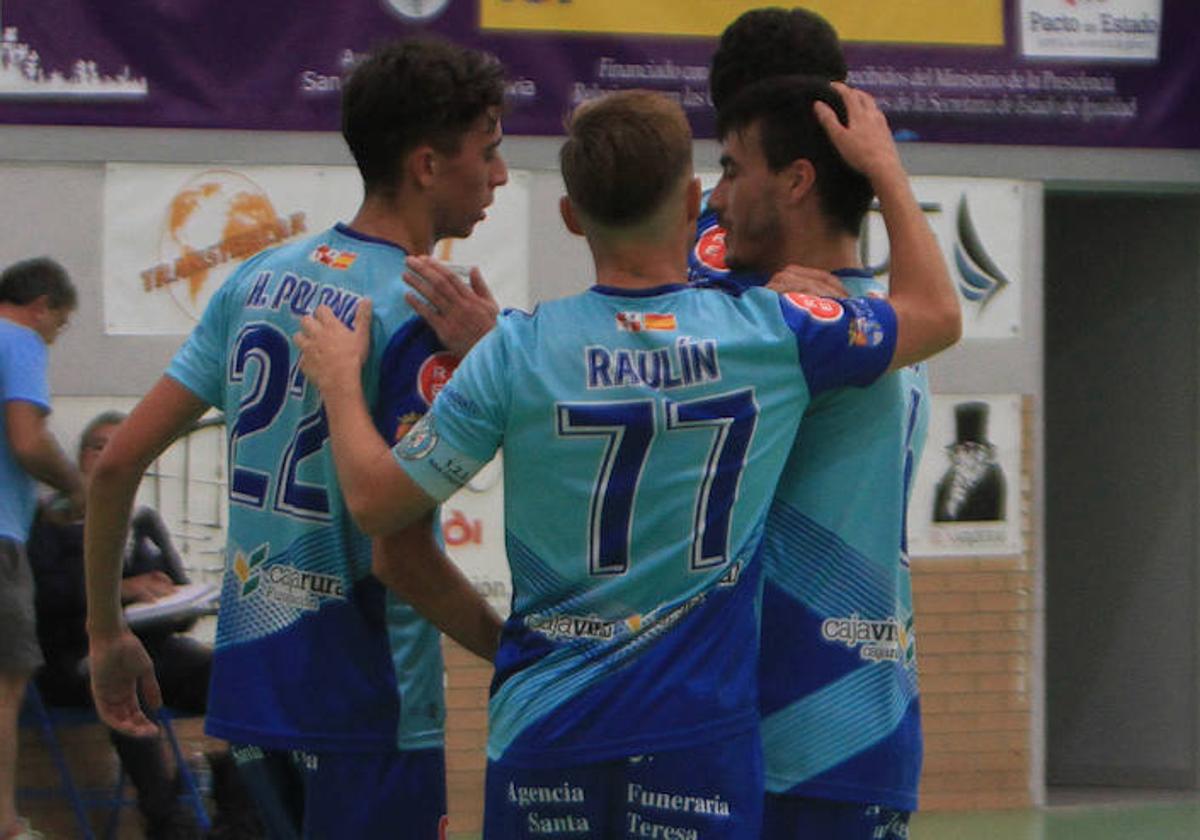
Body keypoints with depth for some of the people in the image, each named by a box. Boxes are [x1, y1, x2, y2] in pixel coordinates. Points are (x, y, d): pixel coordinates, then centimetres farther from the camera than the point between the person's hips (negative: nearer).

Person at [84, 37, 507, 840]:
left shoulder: (257, 280, 6)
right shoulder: (419, 316, -15)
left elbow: (118, 461, 6)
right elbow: (400, 556, -20)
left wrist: (108, 632, 16)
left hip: (250, 677, 7)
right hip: (368, 704, -7)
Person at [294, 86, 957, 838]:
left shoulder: (517, 350, -6)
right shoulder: (769, 333, -5)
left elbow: (376, 501, 2)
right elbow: (937, 314, 13)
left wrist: (339, 379, 20)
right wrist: (884, 167, 25)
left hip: (542, 730, 1)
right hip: (700, 734, -1)